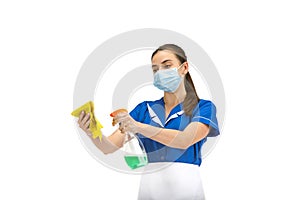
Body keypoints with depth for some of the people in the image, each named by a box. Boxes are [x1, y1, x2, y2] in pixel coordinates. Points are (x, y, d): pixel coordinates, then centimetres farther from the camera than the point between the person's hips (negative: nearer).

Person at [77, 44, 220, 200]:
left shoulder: (203, 107, 1)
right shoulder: (144, 109, 10)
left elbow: (184, 140, -17)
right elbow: (109, 147, 3)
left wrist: (139, 127, -27)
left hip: (184, 187, -2)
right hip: (148, 186, 3)